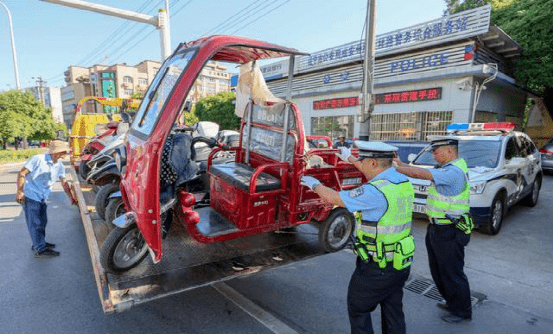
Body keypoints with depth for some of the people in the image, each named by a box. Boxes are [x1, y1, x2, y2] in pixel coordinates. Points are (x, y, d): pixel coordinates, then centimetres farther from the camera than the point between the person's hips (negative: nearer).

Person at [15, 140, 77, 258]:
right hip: (31, 196, -7)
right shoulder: (38, 159, -14)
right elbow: (21, 174, -14)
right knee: (35, 223, -2)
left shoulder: (59, 166, 5)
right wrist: (20, 192, -18)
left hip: (42, 198, 7)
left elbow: (64, 183, 8)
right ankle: (41, 250, 4)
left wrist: (71, 198, 5)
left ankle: (39, 243, 34)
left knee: (42, 222, 17)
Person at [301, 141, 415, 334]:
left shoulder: (375, 191, -28)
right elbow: (376, 174, 18)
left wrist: (315, 185, 1)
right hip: (401, 262, 8)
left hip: (377, 268, -8)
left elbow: (334, 199, -18)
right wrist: (350, 159, 28)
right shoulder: (404, 182, -2)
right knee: (393, 311, 23)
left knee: (358, 309, 14)